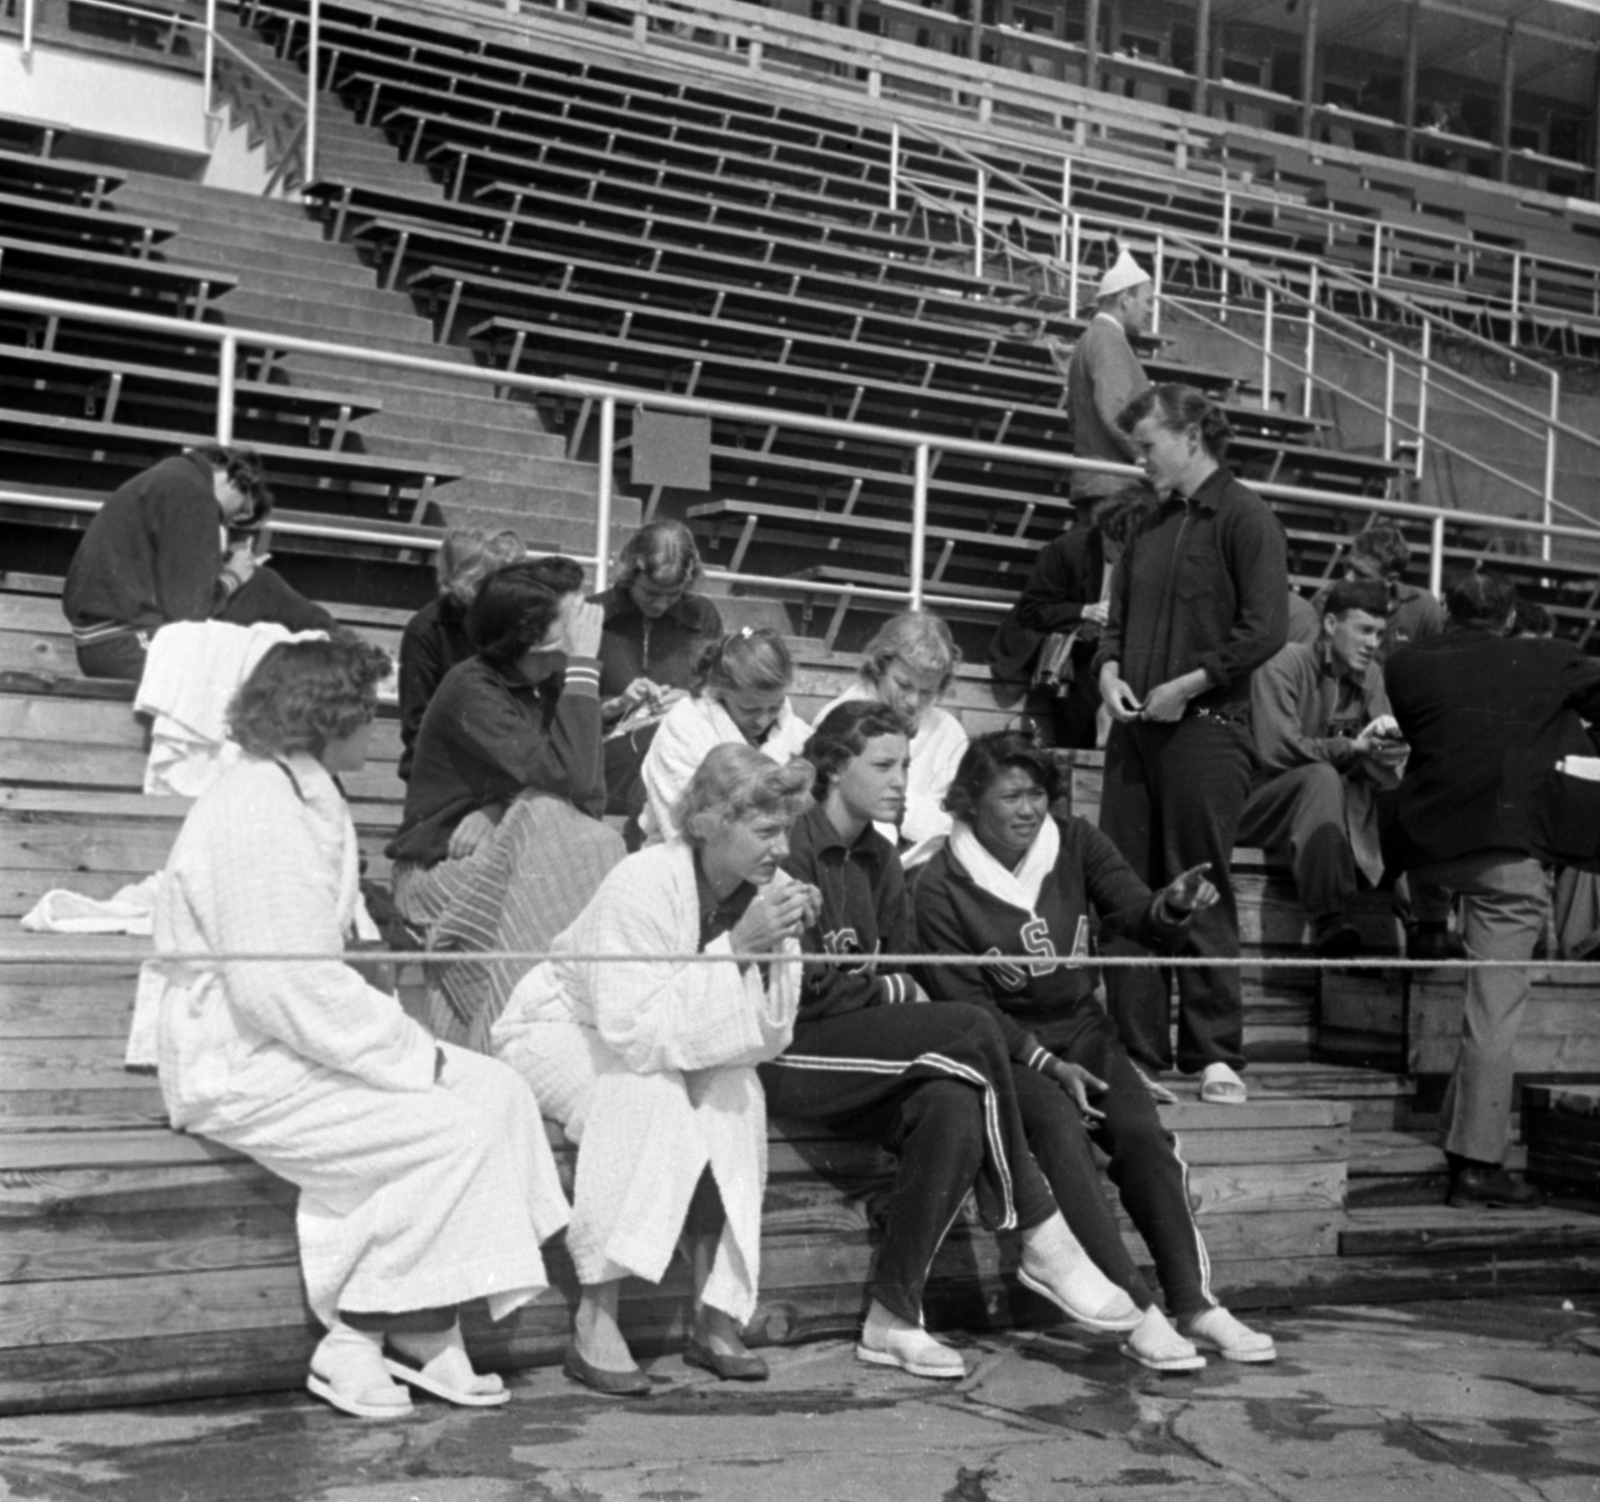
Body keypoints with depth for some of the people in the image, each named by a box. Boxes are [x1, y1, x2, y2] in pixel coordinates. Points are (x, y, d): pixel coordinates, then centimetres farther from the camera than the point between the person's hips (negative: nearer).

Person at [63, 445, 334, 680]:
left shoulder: (177, 477, 15)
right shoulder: (191, 494, -15)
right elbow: (187, 609, -18)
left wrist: (228, 572, 4)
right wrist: (233, 578, -1)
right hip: (126, 646, -9)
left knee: (260, 586, 11)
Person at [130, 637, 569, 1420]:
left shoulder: (306, 801, 13)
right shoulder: (258, 818, -21)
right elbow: (285, 989, -26)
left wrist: (405, 1041, 1)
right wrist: (412, 1055, -18)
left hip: (294, 1044, 10)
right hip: (240, 1070, -10)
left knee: (497, 1090, -2)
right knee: (448, 1131, -18)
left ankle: (422, 1334, -2)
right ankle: (353, 1345, -3)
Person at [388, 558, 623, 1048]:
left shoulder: (548, 684, 3)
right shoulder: (472, 691, -19)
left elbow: (593, 794, -5)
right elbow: (567, 777, -31)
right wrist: (584, 667, -26)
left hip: (502, 856, 6)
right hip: (435, 871, -6)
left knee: (596, 843, -21)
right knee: (548, 819, -30)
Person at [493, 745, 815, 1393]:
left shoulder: (768, 889, -13)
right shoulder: (643, 885, -30)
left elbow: (768, 1037, -11)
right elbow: (635, 1034, -37)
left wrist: (779, 951, -28)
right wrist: (734, 948, -38)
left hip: (646, 1044, 5)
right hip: (559, 1030, -5)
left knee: (736, 1093, -23)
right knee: (646, 1095, -33)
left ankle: (715, 1317, -15)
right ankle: (594, 1325, -27)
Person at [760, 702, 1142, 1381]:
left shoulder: (877, 859, 17)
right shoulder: (793, 846, -9)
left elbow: (901, 979, 15)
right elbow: (804, 988, -14)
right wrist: (889, 989, -1)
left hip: (866, 1054, 7)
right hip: (781, 1051, -7)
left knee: (954, 1108, -26)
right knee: (971, 1029, -24)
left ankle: (893, 1315, -17)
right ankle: (1042, 1242, -13)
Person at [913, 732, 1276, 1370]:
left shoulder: (1076, 844, 3)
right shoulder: (940, 887, -7)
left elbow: (1137, 914, -9)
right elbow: (964, 1004, -8)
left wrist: (1172, 907, -33)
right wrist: (1044, 1063, -18)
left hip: (1082, 1029, 4)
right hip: (1005, 1045, -3)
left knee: (1142, 1131, -23)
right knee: (1060, 1128, -31)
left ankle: (1194, 1304, -19)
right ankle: (1134, 1312, -33)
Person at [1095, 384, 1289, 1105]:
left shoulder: (1244, 518, -3)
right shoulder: (1150, 528, 19)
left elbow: (1265, 628, -12)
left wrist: (1187, 685, -14)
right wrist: (1109, 670, 4)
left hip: (1205, 728, -7)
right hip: (1135, 727, 7)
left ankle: (1216, 1056, 4)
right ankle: (1135, 1054, 12)